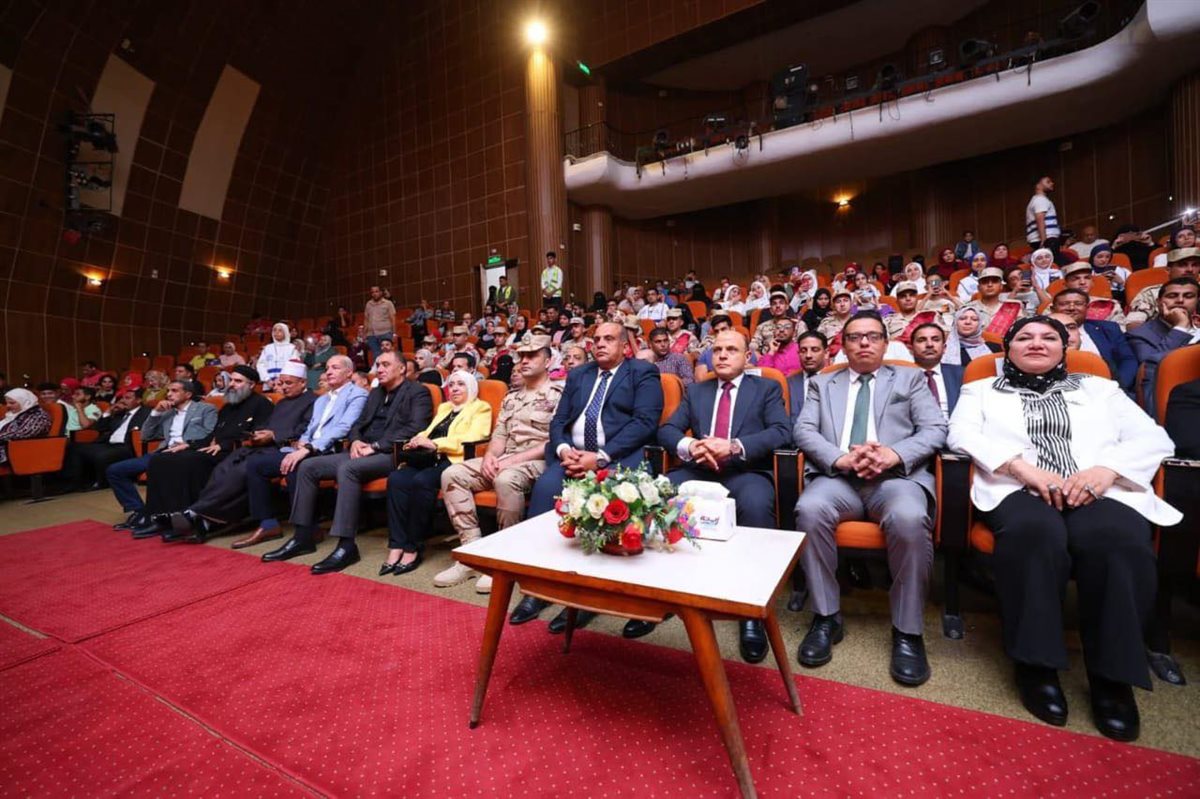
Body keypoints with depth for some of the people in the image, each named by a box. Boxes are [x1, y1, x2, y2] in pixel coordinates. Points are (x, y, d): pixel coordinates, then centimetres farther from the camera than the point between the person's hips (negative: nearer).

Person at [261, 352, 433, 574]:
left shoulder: (418, 392, -2)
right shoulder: (376, 392, 24)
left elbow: (415, 429, -16)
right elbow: (359, 423, 23)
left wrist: (376, 446, -19)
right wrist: (355, 441, -1)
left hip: (392, 454, -9)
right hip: (362, 451, 9)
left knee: (347, 469, -34)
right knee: (307, 466, -3)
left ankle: (346, 545, -30)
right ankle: (303, 536, 3)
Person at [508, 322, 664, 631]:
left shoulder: (643, 372, 5)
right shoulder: (578, 374, 22)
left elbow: (645, 422, -9)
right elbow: (558, 420, 15)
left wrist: (600, 456, -18)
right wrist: (564, 450, -8)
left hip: (620, 457, -4)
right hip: (573, 454, 5)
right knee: (545, 487, -24)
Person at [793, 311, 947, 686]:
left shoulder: (911, 379, 21)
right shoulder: (822, 383, 21)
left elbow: (936, 429, 6)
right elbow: (803, 430, 7)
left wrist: (895, 454, -14)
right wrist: (840, 458, -13)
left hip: (897, 475, 0)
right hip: (838, 476, 1)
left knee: (909, 518, -34)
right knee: (809, 509, -32)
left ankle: (907, 631, -14)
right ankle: (826, 617, -13)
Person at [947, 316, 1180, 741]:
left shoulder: (1099, 388, 26)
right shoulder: (981, 389, 20)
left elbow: (1153, 437, 14)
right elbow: (962, 435, 2)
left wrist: (1106, 469, -8)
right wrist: (1021, 466, -14)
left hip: (1100, 488, 2)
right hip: (1017, 487, -2)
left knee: (1117, 541, -33)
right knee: (1035, 532, -37)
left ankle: (1112, 674, -19)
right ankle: (1036, 663, -23)